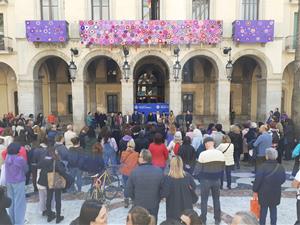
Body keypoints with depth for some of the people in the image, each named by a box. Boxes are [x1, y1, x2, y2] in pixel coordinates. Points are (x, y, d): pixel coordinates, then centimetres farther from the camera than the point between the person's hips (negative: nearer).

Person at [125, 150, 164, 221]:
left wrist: (135, 199, 7)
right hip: (154, 207, 1)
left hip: (139, 207, -1)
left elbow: (127, 193, -13)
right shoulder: (159, 172, -15)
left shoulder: (134, 172, -19)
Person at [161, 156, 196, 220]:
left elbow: (164, 194, -20)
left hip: (173, 208, -3)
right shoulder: (188, 177, -10)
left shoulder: (168, 179, -21)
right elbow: (193, 188, 1)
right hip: (186, 208, 3)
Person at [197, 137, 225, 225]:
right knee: (216, 199, 16)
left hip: (205, 180, -3)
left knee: (204, 200, 8)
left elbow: (200, 168, -10)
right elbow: (222, 168, 4)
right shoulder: (220, 153, -4)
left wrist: (201, 178, 7)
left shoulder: (203, 154, -16)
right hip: (217, 180, 4)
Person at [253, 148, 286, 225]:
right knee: (273, 209, 17)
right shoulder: (280, 167, -7)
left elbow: (257, 180, -17)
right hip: (276, 193, 3)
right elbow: (283, 179, 6)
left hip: (264, 192, -3)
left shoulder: (263, 167, -21)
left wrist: (255, 190, -4)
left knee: (263, 209, 10)